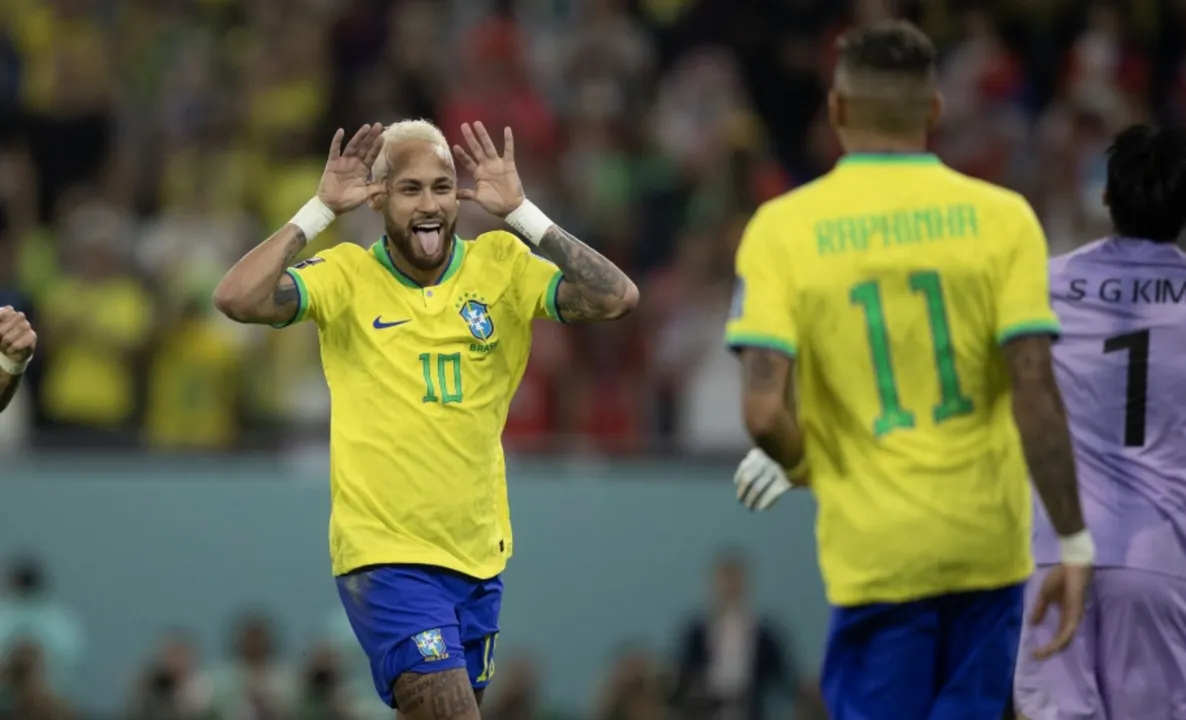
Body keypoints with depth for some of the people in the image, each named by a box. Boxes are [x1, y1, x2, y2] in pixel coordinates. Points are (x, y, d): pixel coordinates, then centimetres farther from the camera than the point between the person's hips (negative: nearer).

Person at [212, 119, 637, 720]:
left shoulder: (500, 265, 1)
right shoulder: (348, 276, -5)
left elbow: (616, 299, -11)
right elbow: (236, 299, -19)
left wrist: (521, 213, -14)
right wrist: (320, 210, -16)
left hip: (478, 554, 4)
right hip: (384, 553, -4)